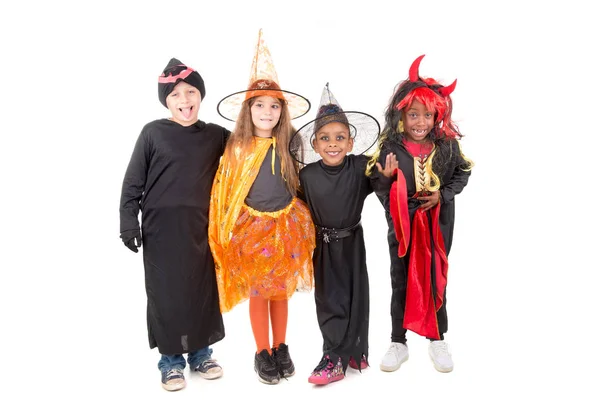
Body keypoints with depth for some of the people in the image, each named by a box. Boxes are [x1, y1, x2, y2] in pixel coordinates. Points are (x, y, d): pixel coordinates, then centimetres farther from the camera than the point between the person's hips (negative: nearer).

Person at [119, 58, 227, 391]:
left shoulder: (215, 135, 3)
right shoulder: (153, 133, -4)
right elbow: (133, 182, -2)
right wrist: (129, 223, -5)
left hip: (200, 229, 3)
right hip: (161, 229, -2)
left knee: (203, 291, 11)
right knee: (167, 294, 5)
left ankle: (201, 352, 29)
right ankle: (171, 358, 23)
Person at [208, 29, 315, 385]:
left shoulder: (289, 145, -4)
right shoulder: (237, 147, -7)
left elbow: (300, 184, 7)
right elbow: (225, 190, -2)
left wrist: (301, 222, 8)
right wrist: (226, 231, -1)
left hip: (285, 225, 1)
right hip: (251, 227, -1)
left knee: (281, 291, 14)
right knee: (258, 293, 9)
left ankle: (281, 349, 31)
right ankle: (263, 353, 26)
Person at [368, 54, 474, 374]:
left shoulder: (448, 145, -9)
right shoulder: (390, 147, -14)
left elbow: (462, 174, 4)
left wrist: (443, 194, -12)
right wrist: (397, 219, -15)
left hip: (438, 225, 1)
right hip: (402, 226, -1)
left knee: (436, 281, 15)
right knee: (401, 284, 12)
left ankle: (437, 340, 35)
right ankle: (398, 343, 29)